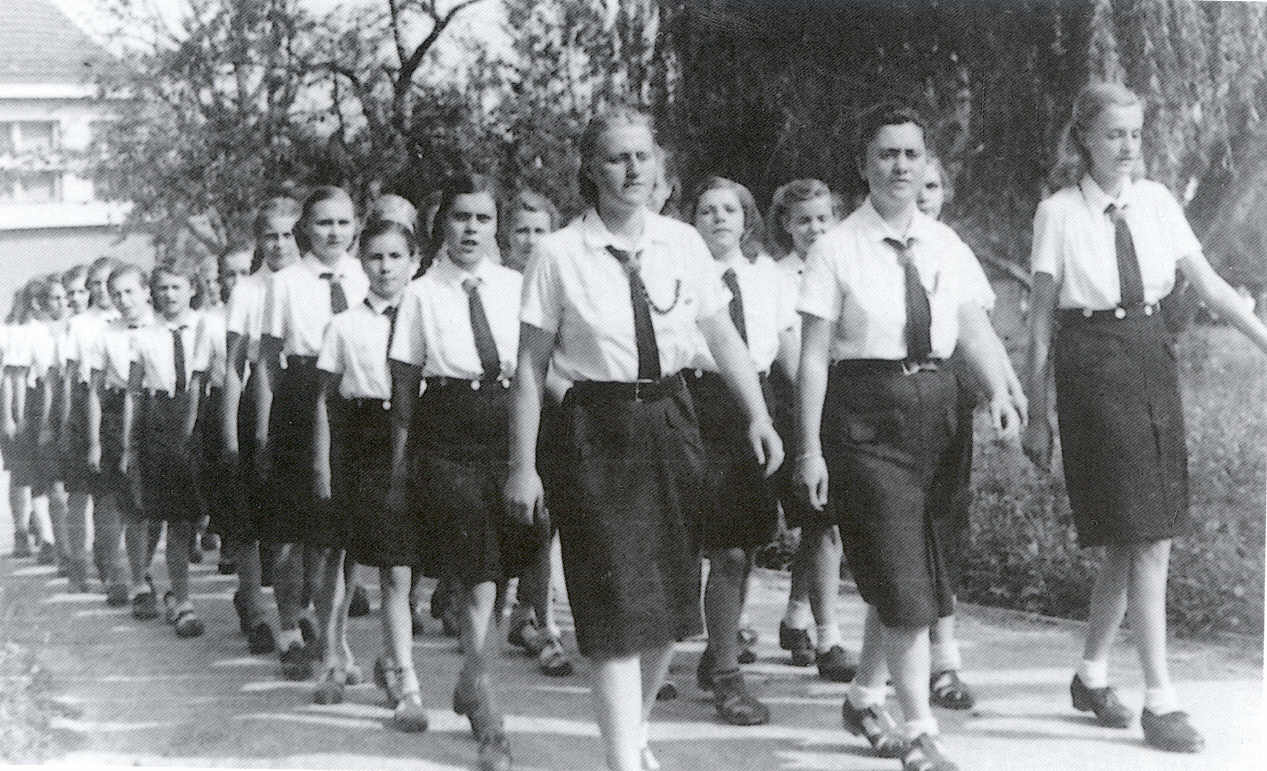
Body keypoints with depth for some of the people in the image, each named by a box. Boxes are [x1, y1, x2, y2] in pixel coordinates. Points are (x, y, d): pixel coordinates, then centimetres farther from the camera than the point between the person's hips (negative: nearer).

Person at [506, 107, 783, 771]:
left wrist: (758, 415, -1)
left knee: (671, 603, 12)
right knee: (619, 609, -7)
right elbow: (530, 366, -5)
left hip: (671, 421, 4)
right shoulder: (560, 255, -6)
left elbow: (724, 337, 10)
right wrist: (522, 464, -7)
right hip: (598, 430, -4)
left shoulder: (682, 243, 4)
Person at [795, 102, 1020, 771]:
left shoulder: (945, 245, 8)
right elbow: (813, 356, -7)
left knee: (910, 574, 14)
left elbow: (972, 325, 7)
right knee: (902, 579, -7)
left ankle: (864, 699, 34)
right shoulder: (836, 250, -6)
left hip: (934, 402, 5)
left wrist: (998, 391, -12)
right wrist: (811, 449, -10)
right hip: (866, 413, -5)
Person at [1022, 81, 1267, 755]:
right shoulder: (1059, 213, -5)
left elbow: (1208, 282, 5)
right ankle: (1159, 701, -1)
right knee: (1145, 541, -7)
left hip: (1153, 363, 5)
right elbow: (1042, 317, -3)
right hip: (1092, 370, -5)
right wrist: (1037, 413, -3)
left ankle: (1092, 675, 27)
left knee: (1135, 540, 9)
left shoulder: (1156, 202, 6)